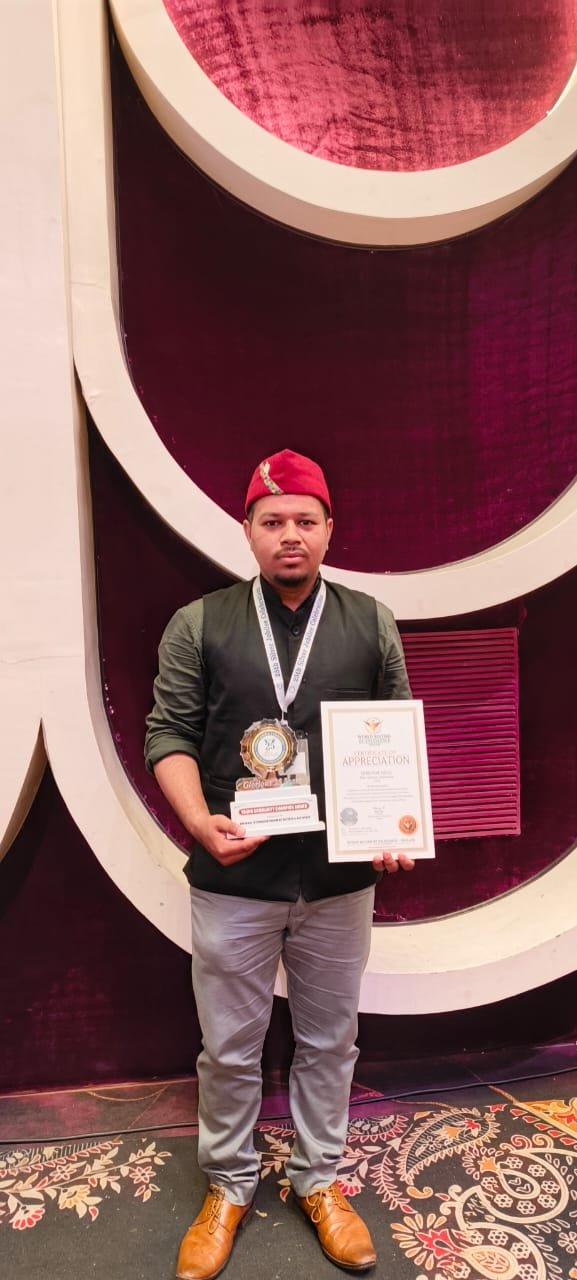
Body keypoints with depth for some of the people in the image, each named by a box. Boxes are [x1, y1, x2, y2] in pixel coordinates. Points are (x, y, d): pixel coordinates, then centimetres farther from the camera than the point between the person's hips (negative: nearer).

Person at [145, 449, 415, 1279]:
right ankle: (228, 1186, 41)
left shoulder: (372, 625, 1)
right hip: (232, 881, -1)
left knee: (329, 1040, 18)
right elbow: (170, 734, -4)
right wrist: (200, 821, -18)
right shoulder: (198, 625, -2)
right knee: (229, 1048, 16)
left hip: (342, 881, 2)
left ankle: (319, 1179, 43)